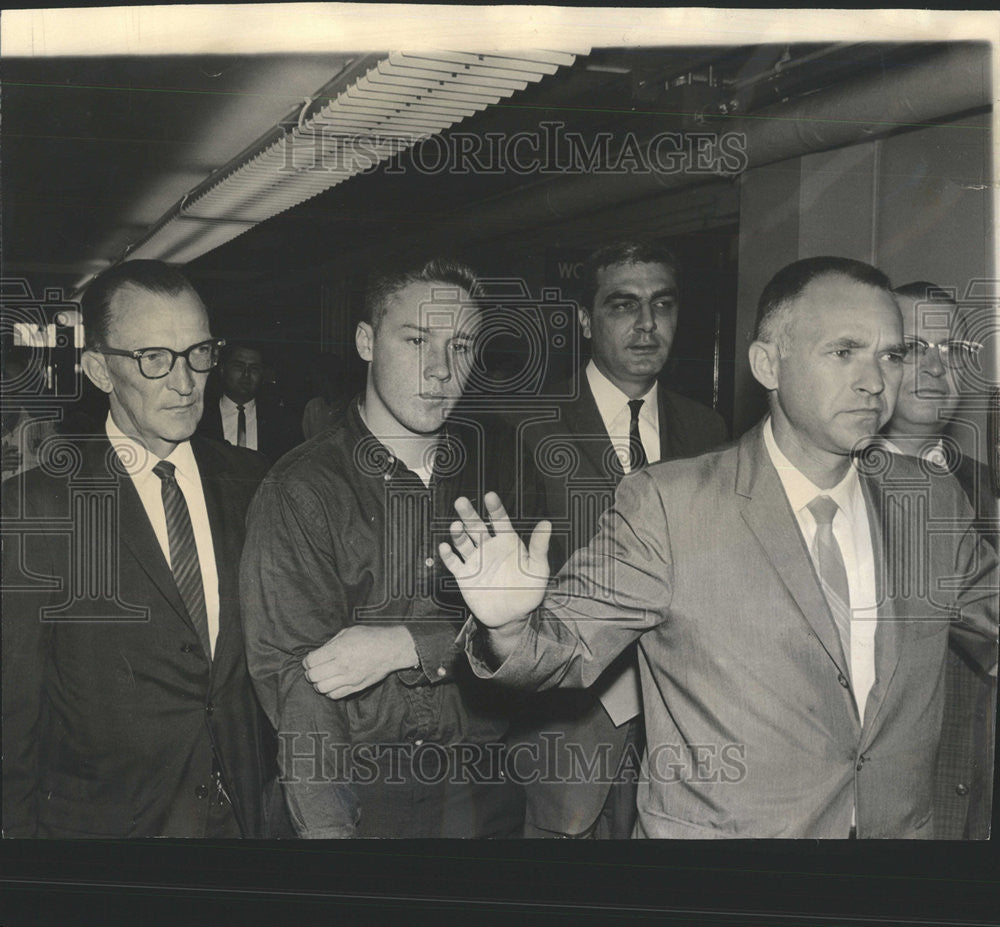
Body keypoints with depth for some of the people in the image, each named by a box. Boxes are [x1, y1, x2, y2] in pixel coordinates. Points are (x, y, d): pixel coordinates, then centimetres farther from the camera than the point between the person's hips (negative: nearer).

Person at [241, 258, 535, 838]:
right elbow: (293, 674, -17)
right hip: (361, 795, -3)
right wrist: (329, 827, -29)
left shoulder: (494, 464, 2)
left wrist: (406, 646, -20)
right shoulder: (299, 491, -10)